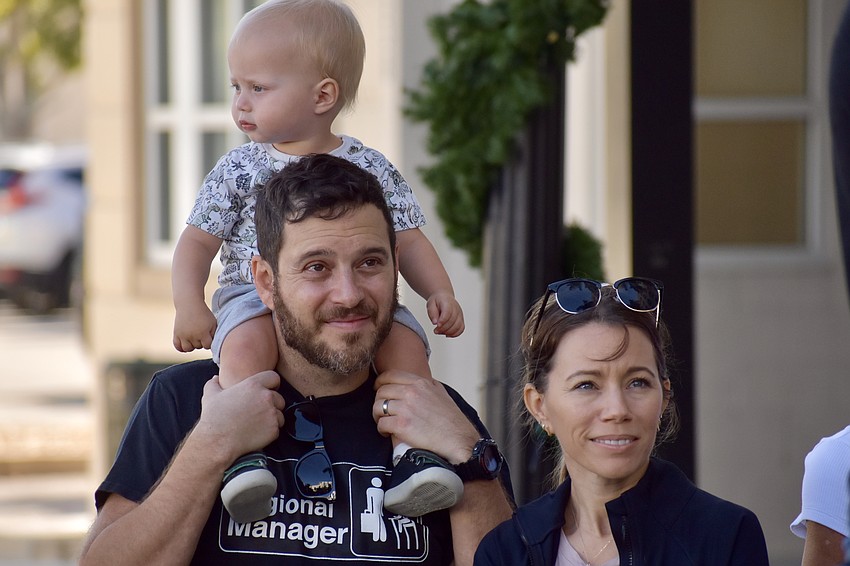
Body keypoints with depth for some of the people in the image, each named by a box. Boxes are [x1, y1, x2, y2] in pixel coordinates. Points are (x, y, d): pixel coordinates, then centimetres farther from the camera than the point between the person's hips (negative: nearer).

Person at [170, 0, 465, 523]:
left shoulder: (371, 170, 8)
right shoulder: (240, 170, 8)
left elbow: (407, 240, 11)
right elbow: (199, 240, 7)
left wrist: (440, 292, -5)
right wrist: (189, 306, -9)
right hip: (256, 300, -1)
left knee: (406, 341, -26)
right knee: (246, 343, -35)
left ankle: (413, 454, -27)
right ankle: (247, 457, -42)